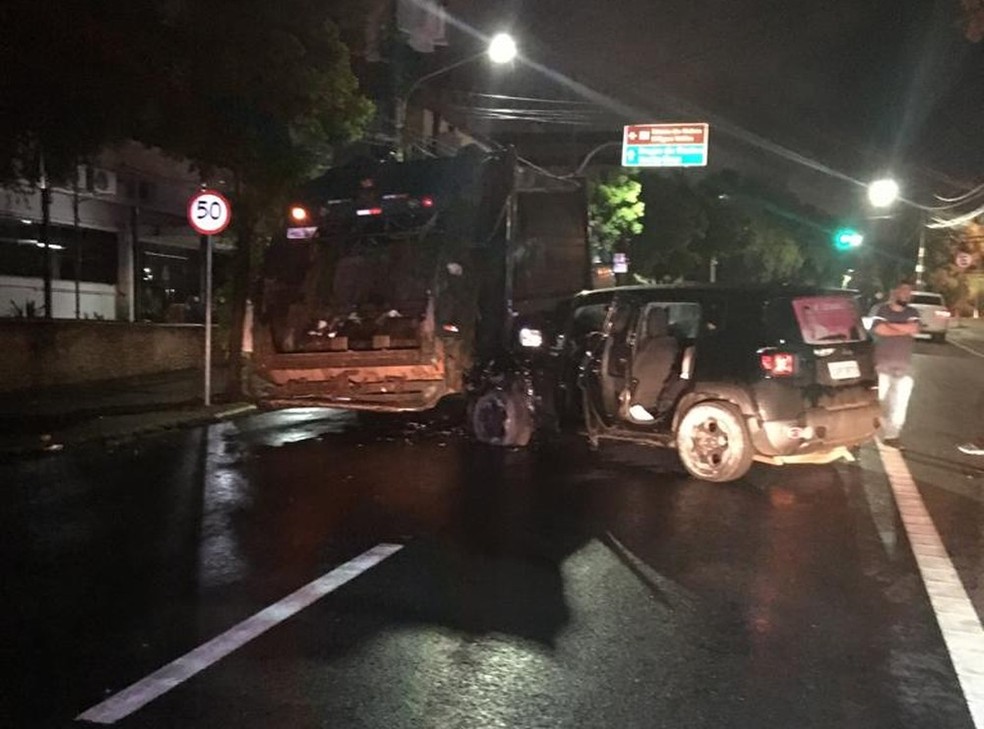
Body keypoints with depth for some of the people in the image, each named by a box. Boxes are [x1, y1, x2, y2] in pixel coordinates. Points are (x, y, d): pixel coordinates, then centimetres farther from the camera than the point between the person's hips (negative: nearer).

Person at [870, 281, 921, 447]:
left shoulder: (912, 313, 13)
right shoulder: (882, 310, 4)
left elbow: (914, 329, -7)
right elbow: (879, 329, -14)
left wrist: (890, 325, -4)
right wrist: (904, 330, -4)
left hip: (904, 365, 3)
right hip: (882, 362, -2)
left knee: (900, 402, -4)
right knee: (881, 399, -3)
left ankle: (892, 434, 1)